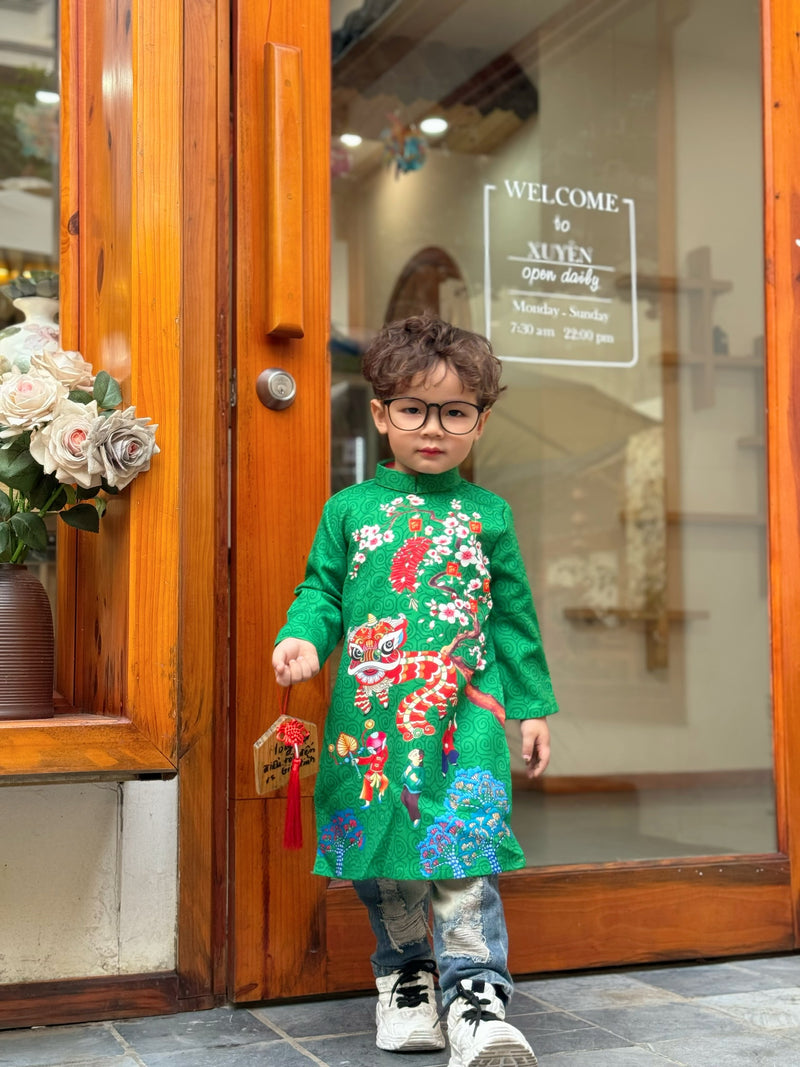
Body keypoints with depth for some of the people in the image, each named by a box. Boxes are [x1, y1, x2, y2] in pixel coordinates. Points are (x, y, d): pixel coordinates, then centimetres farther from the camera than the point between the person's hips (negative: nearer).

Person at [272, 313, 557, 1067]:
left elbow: (514, 617, 13)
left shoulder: (488, 516, 10)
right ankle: (404, 975, 29)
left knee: (465, 848, -11)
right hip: (370, 716, 1)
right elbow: (321, 589, 9)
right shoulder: (350, 509, 9)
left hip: (466, 714, -1)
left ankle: (474, 992, -4)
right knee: (378, 846, 9)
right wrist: (303, 636, -13)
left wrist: (533, 706, 12)